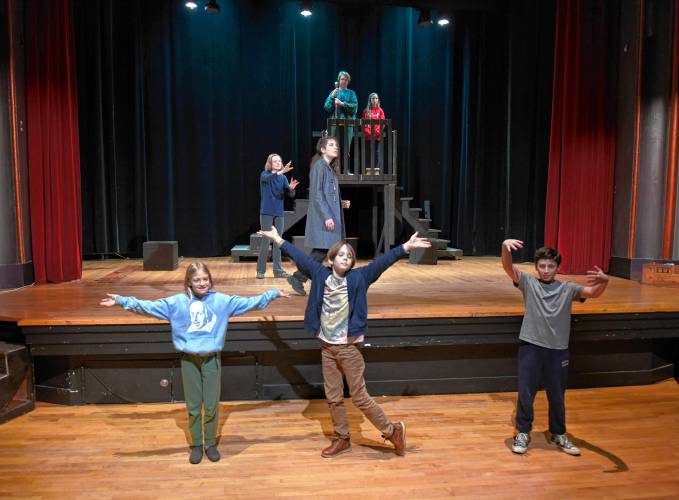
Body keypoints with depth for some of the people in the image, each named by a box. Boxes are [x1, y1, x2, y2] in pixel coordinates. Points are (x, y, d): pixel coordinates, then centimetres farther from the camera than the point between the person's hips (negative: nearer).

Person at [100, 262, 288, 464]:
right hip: (189, 360, 0)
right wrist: (121, 301, -10)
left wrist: (273, 294, -5)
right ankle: (196, 445, 29)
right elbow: (148, 306, -4)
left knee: (212, 406, 8)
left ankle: (211, 444, 28)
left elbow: (249, 302, -2)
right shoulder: (177, 302, -2)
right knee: (193, 406, 11)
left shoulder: (222, 301, -2)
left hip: (212, 359, 0)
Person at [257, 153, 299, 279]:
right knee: (266, 241, -4)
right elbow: (267, 178, -29)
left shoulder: (283, 178, 6)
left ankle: (278, 270, 12)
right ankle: (260, 270, 6)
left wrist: (291, 188, -24)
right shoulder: (265, 175, -3)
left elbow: (291, 195, -2)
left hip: (279, 213, 4)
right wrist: (281, 172, -44)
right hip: (266, 213, -4)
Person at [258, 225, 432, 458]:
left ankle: (392, 430, 22)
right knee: (333, 397, 14)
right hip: (327, 347, 4)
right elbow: (300, 257, 7)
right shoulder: (321, 274, 1)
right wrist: (278, 240, 12)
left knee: (359, 397, 2)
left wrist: (405, 247, -24)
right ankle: (342, 439, 32)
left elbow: (381, 262, -16)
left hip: (350, 347, -4)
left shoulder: (358, 277, -7)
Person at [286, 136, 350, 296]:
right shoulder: (319, 165, -9)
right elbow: (316, 193, -17)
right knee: (322, 250, -8)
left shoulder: (330, 168, 17)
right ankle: (297, 277, 3)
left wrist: (341, 203, 9)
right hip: (322, 216, -9)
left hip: (331, 215, 9)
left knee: (323, 251, 7)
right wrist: (326, 216, -22)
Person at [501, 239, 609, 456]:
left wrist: (603, 281, -35)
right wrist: (505, 246, -34)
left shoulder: (568, 288, 3)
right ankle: (523, 433, 24)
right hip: (530, 347, -1)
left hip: (558, 350, 1)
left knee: (557, 396, 15)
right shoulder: (528, 283, 1)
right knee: (525, 393, 5)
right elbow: (508, 267, -14)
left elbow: (593, 292, -12)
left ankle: (559, 434, 36)